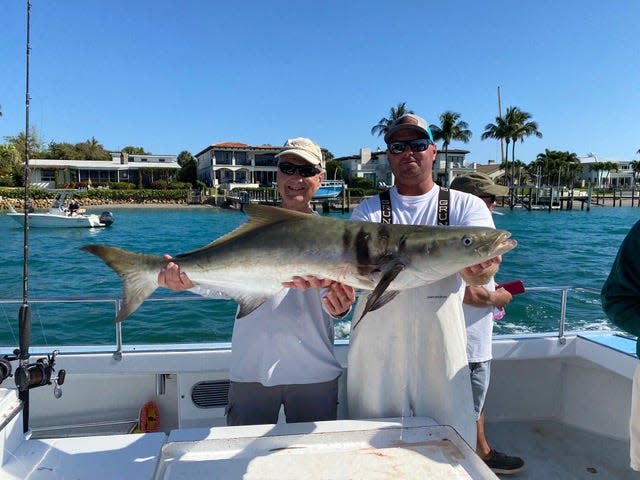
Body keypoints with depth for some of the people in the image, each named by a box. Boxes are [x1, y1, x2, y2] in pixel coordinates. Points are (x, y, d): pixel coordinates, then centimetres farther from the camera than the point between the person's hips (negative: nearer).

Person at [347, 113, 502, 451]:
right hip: (377, 349, 1)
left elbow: (481, 270, -14)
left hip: (440, 350, -1)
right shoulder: (369, 210, 6)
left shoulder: (466, 206, 3)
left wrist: (479, 270, -38)